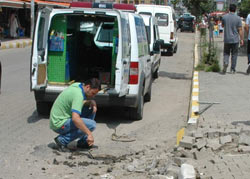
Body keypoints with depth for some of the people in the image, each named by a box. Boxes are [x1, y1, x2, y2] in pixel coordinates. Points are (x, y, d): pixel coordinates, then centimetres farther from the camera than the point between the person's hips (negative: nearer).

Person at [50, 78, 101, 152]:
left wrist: (92, 102, 0)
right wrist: (89, 134, -35)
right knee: (92, 124, -20)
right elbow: (75, 119, -38)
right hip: (59, 124, -10)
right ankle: (62, 140, -10)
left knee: (91, 109, 9)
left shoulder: (78, 85, 3)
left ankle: (82, 141, 12)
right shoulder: (78, 95, -26)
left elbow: (82, 102, 22)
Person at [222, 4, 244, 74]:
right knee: (234, 54, 9)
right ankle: (232, 69, 11)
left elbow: (223, 25, 15)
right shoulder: (238, 18, -8)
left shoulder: (224, 17, -3)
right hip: (235, 40, -1)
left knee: (226, 53, 12)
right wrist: (242, 39, 0)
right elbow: (240, 30, -7)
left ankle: (225, 62, -16)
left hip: (227, 40, 1)